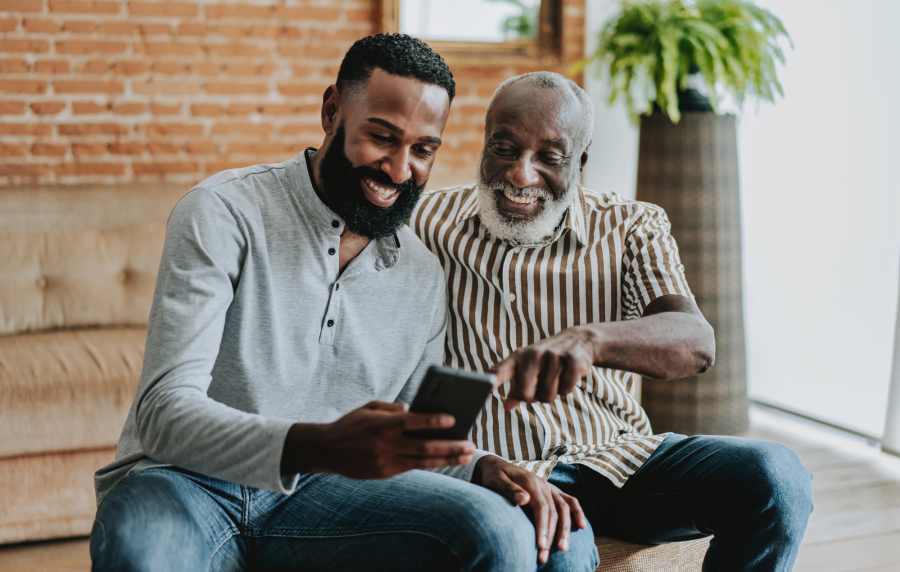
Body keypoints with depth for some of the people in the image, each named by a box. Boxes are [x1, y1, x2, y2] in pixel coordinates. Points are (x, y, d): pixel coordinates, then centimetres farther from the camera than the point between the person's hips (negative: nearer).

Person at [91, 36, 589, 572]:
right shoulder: (225, 212, -11)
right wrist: (322, 446, -38)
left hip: (312, 494, 3)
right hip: (184, 481, -3)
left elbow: (418, 443, 14)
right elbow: (165, 411, -21)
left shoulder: (423, 276, 6)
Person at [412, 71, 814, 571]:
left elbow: (696, 343, -16)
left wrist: (588, 339, -38)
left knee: (773, 475, -20)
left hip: (618, 454, 3)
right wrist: (474, 464, -19)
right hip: (500, 469, -3)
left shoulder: (631, 226, 4)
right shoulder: (427, 222, 3)